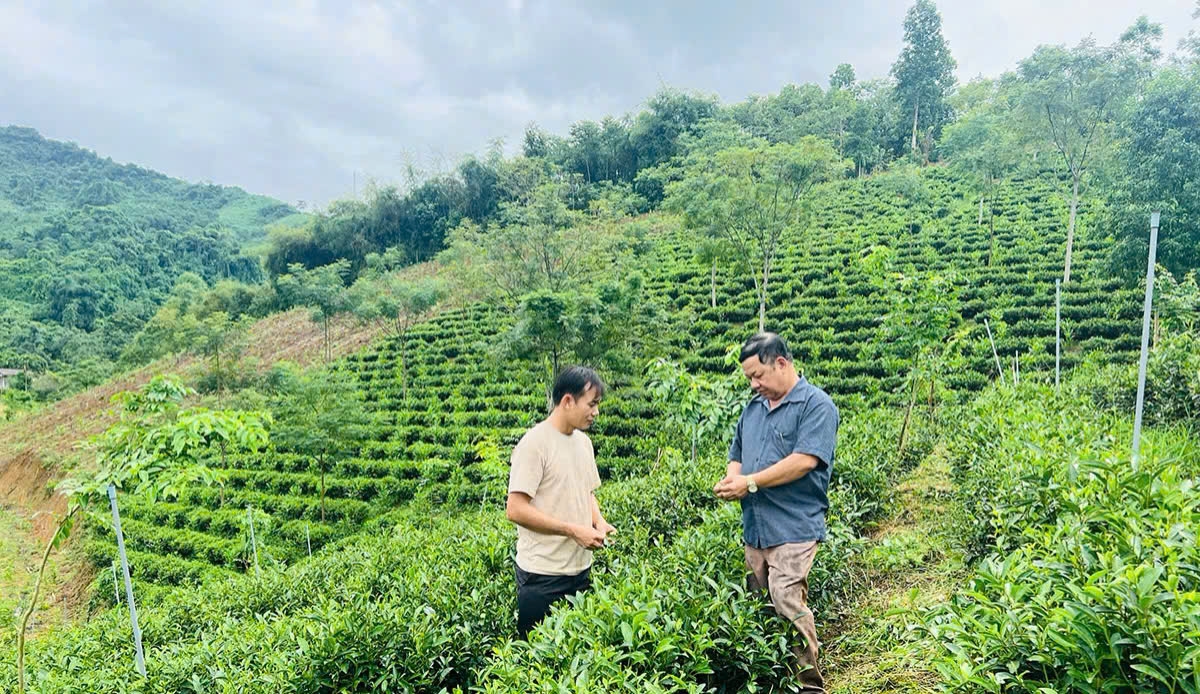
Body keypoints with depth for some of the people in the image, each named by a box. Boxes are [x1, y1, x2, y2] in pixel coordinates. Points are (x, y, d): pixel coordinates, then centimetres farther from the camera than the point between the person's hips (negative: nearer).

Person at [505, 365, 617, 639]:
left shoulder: (583, 441, 8)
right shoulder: (535, 443, -17)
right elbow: (516, 510, -20)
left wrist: (600, 522, 0)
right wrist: (574, 530, -20)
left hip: (582, 569, 7)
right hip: (543, 575, -7)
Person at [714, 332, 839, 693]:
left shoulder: (816, 404, -7)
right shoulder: (753, 407, 16)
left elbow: (805, 460, -19)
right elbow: (736, 455, 22)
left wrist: (751, 482, -17)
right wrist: (731, 478, -1)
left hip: (793, 527, -7)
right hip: (754, 527, 7)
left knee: (786, 600, -14)